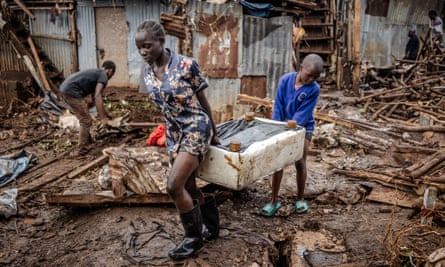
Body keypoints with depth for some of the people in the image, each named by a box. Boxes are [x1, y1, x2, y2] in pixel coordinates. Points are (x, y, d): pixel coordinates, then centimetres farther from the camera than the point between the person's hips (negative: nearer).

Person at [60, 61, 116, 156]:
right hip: (72, 92, -10)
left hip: (65, 89, 10)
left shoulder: (95, 73, 27)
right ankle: (82, 150, 5)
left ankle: (88, 140, 35)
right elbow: (97, 97, -16)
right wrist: (102, 118, -16)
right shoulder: (103, 76, -1)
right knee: (86, 121, -1)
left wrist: (106, 112, 39)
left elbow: (94, 98, 35)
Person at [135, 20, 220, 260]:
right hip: (173, 132, 7)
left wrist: (213, 133, 3)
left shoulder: (187, 65, -15)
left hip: (196, 127, -7)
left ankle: (194, 237, 6)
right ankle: (211, 227, 34)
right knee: (188, 186, 11)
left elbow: (203, 101, -6)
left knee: (174, 186, -15)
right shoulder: (147, 73, 2)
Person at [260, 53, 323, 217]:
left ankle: (300, 199, 21)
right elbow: (278, 106, -9)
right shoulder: (285, 80, -11)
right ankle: (274, 201, 10)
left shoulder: (314, 89, -16)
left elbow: (303, 114, -18)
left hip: (303, 128, -2)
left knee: (300, 163, 0)